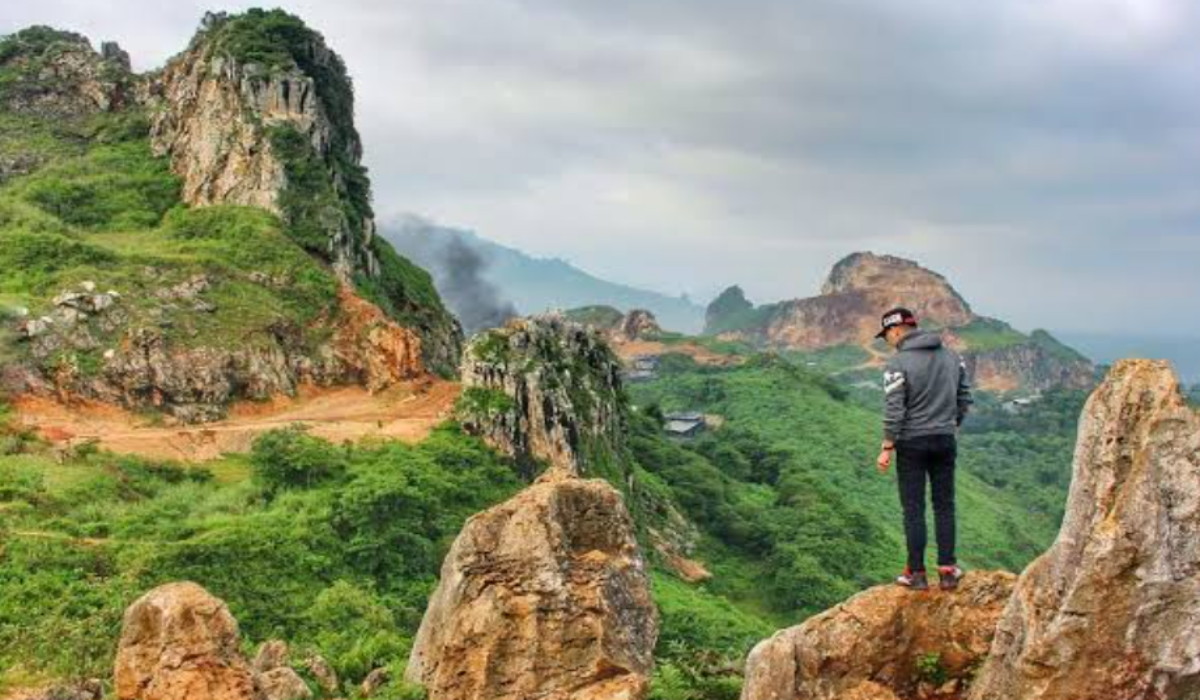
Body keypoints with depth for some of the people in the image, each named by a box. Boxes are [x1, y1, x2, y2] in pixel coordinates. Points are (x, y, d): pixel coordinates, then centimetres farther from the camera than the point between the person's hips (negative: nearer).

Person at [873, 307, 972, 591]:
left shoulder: (898, 363, -14)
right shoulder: (952, 356, 5)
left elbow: (894, 410, -16)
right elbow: (964, 398, 11)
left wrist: (887, 448, -10)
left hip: (912, 442, -5)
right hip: (946, 440, 5)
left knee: (913, 509, 3)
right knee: (944, 506, 12)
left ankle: (916, 573, 8)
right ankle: (947, 571, 13)